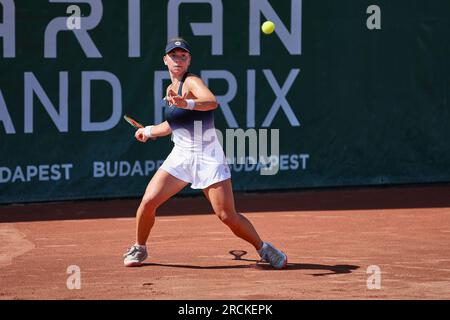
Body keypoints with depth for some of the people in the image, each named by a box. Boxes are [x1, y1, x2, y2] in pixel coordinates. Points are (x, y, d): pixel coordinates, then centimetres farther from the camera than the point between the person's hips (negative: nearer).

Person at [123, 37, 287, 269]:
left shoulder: (192, 82, -10)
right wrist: (148, 131, 42)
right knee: (148, 202, -8)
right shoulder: (171, 89, 13)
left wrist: (186, 103, -51)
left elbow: (212, 102, -33)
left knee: (227, 216, -12)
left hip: (208, 158, -6)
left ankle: (264, 249, 8)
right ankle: (139, 249, 14)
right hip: (180, 157, 6)